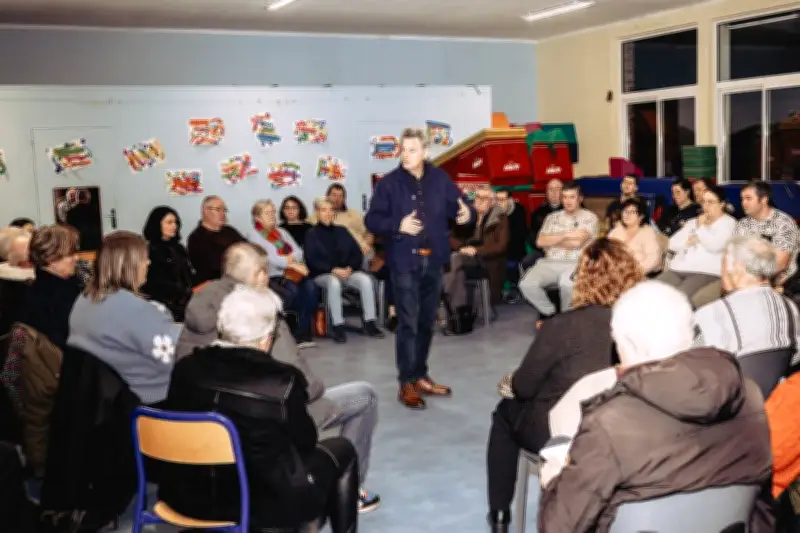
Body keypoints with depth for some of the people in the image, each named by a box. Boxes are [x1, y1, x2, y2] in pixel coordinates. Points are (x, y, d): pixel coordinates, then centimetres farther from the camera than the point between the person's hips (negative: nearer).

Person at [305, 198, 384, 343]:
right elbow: (312, 260, -7)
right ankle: (338, 326, -34)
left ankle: (369, 323, -22)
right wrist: (334, 270, -19)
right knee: (334, 282, -38)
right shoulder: (312, 234, 5)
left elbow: (357, 252, 11)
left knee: (366, 280, -25)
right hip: (322, 274, -4)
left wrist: (350, 268, -10)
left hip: (346, 271, 4)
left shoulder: (342, 231, 16)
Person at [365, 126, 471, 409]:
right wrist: (397, 226, -22)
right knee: (408, 323, -6)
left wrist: (465, 213, -17)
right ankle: (407, 383, 2)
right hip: (404, 262, -4)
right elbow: (371, 220, -7)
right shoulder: (389, 183, -6)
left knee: (427, 322, 13)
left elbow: (456, 205, 5)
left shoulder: (440, 178, 4)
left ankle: (420, 376, 26)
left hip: (433, 260, 4)